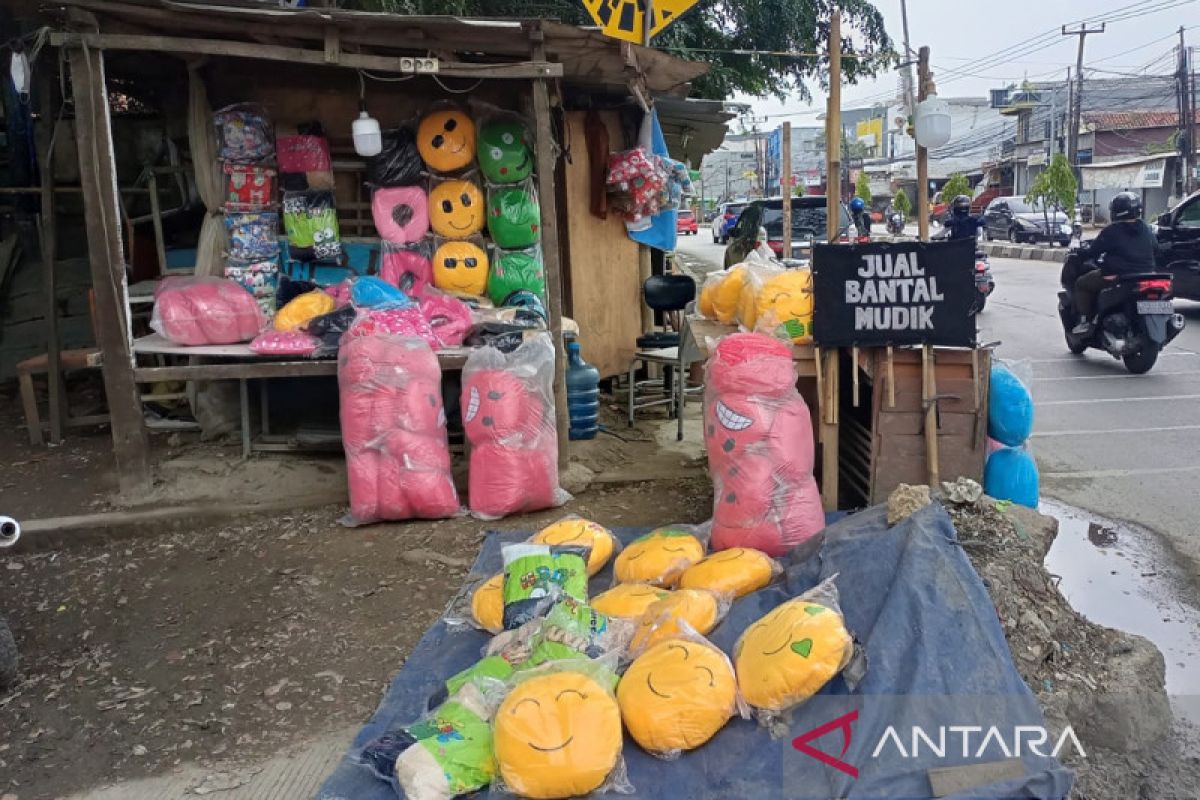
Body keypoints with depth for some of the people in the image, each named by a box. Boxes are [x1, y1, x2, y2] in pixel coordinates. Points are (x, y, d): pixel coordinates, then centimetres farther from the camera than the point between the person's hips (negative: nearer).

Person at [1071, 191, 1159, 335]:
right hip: (1145, 276, 7)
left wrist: (1083, 249, 13)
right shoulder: (1146, 230, 7)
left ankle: (1084, 322, -2)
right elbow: (1155, 248, 20)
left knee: (1081, 283, 9)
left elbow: (1092, 251, -8)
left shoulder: (1112, 231, -13)